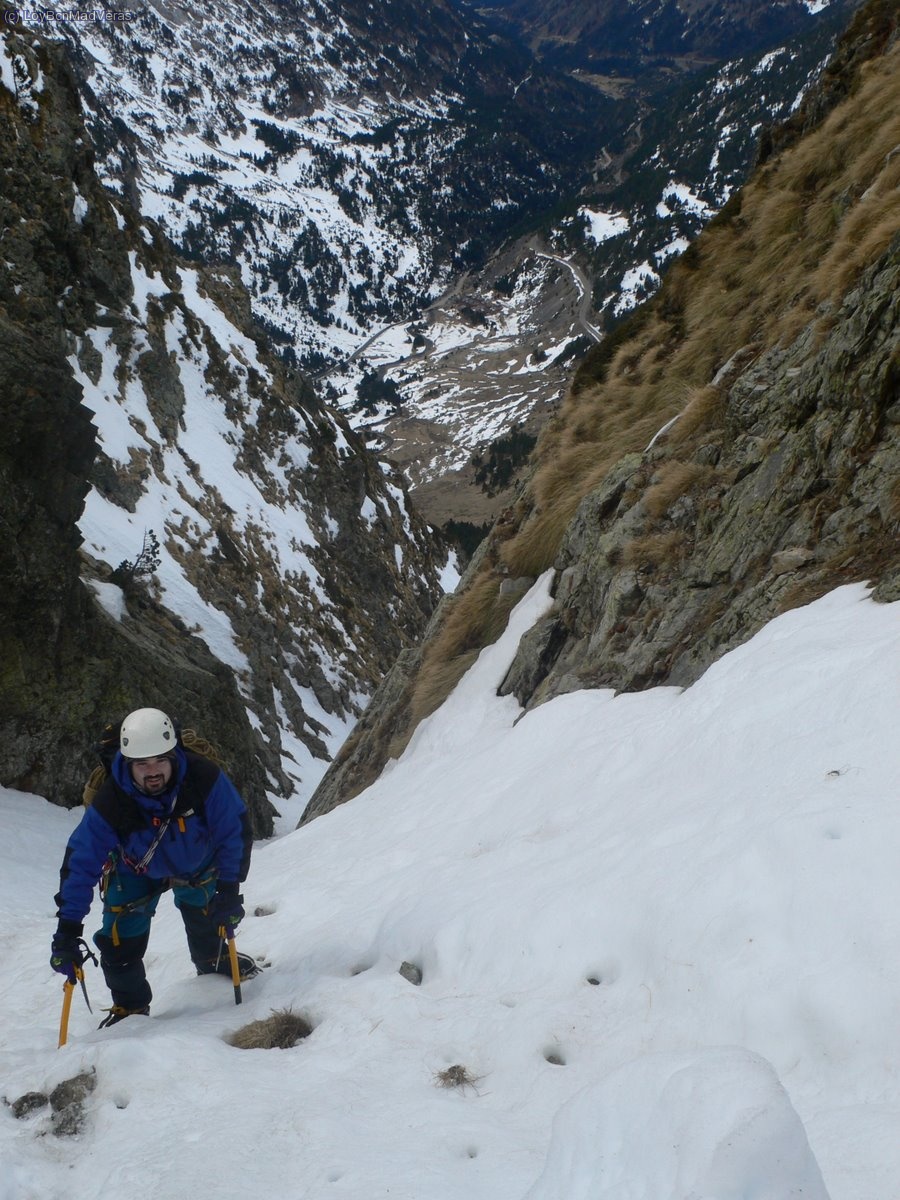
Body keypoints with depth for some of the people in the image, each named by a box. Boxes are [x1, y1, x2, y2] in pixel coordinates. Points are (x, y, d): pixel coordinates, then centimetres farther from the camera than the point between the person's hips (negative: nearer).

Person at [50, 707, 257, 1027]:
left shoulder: (204, 778, -37)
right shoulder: (109, 803, -36)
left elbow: (235, 832, -24)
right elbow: (80, 863, -28)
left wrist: (229, 889, -27)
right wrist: (67, 930, -30)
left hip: (197, 865, 1)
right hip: (136, 873, -1)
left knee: (209, 922, 12)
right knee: (120, 942, -6)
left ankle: (214, 964, 48)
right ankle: (130, 1006, 21)